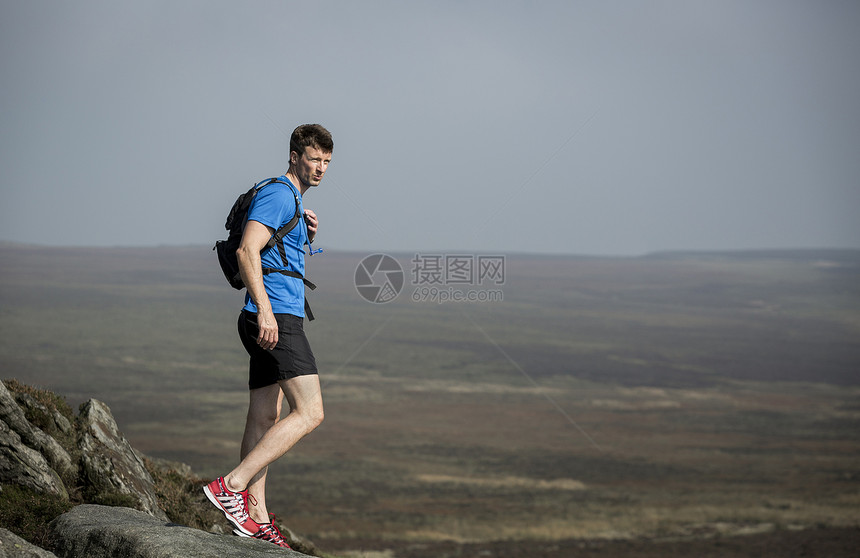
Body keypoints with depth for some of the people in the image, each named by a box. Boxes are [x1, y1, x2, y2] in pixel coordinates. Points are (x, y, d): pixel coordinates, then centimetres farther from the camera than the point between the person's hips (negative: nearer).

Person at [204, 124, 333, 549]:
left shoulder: (291, 200, 23)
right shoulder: (278, 195, -9)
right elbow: (247, 252, -20)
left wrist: (306, 234, 14)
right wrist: (264, 310, -29)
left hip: (271, 320, 11)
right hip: (277, 318, -11)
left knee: (263, 419, 9)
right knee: (309, 413, -15)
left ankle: (256, 517, 11)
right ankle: (231, 486, -21)